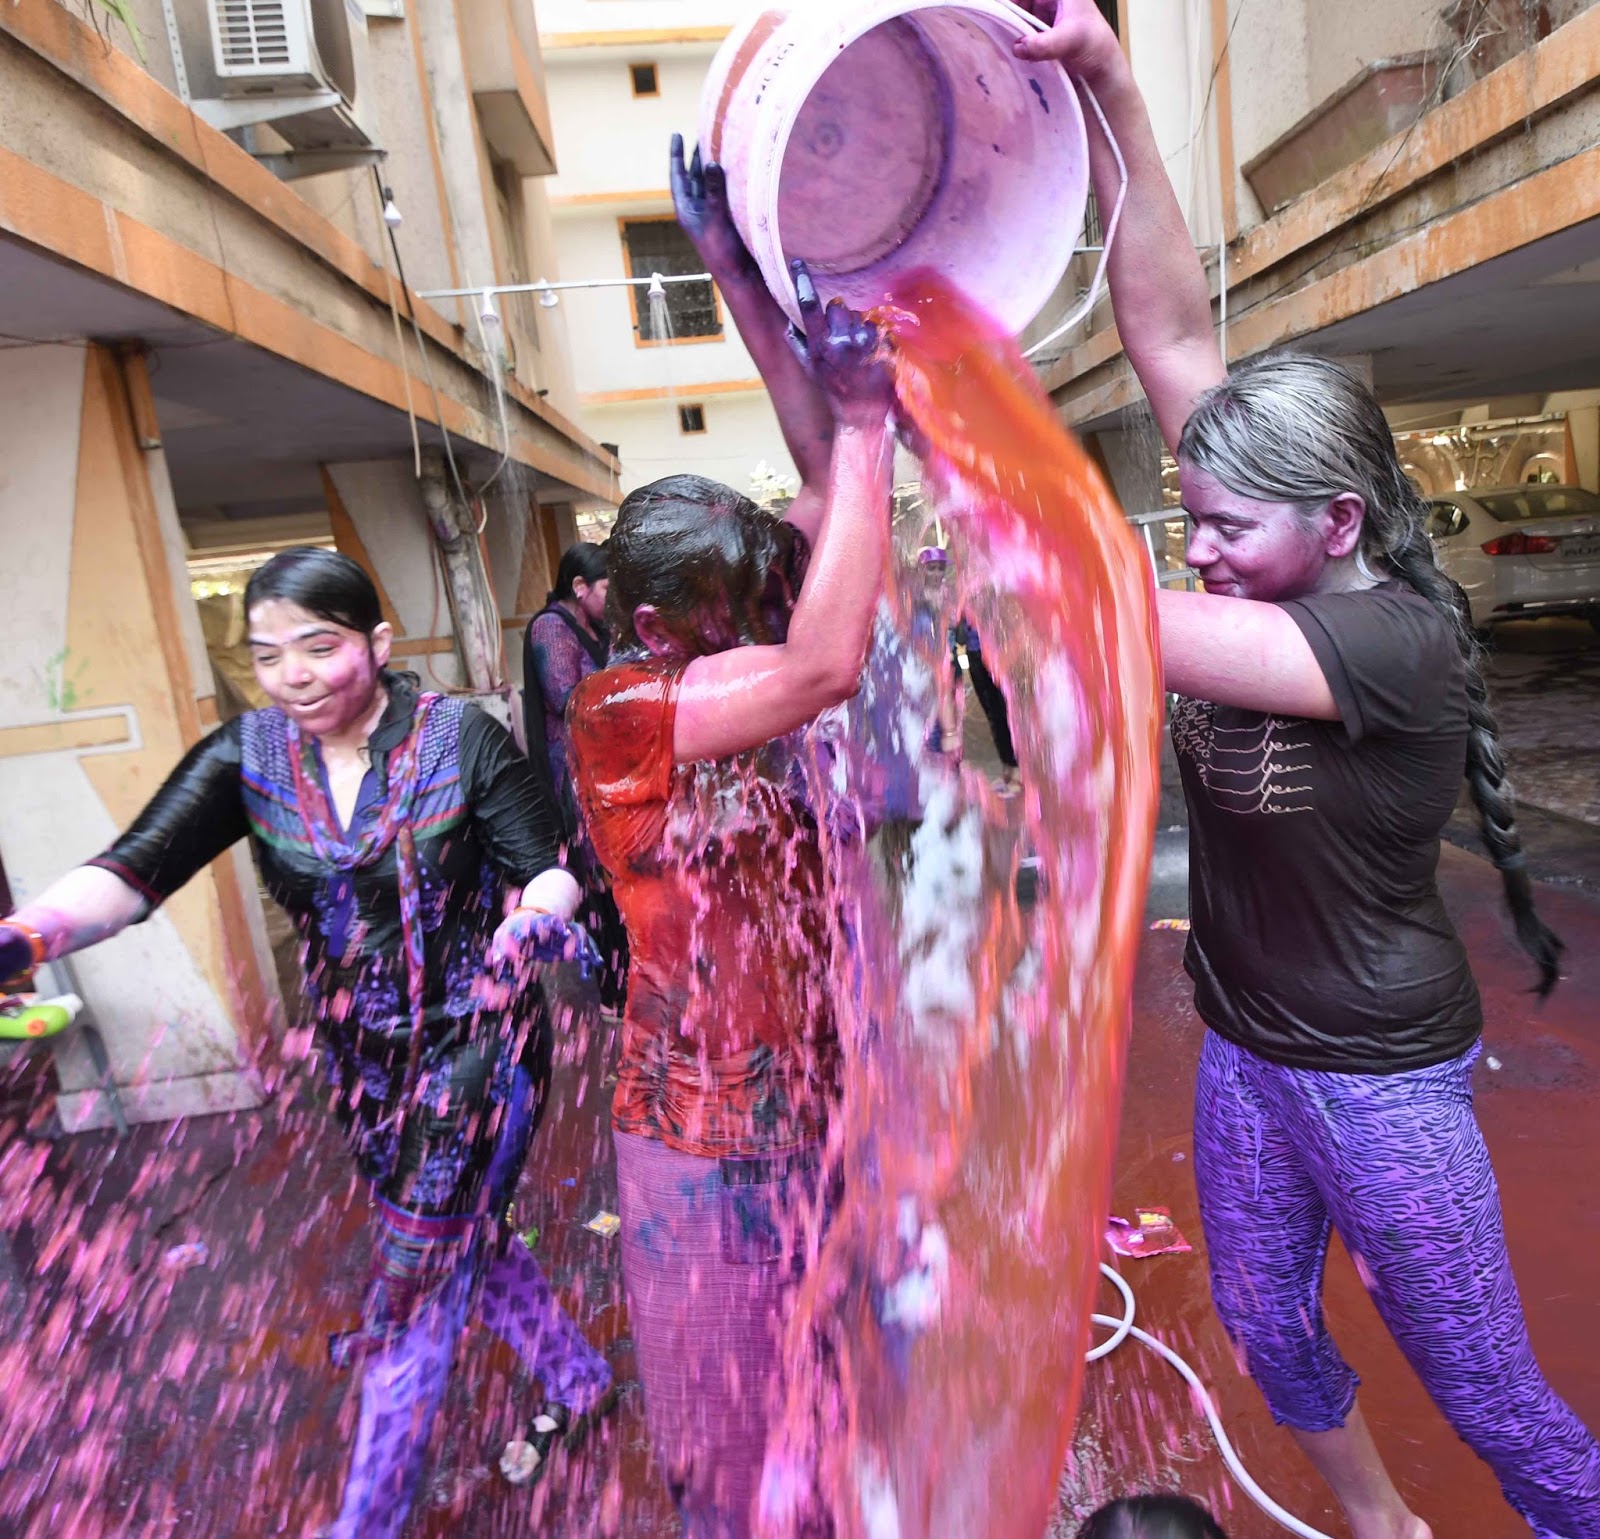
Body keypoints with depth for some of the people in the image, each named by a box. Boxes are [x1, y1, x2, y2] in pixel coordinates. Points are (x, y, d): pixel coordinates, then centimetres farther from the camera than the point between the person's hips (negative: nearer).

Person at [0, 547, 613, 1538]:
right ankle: (575, 1374, 50)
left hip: (475, 1044, -5)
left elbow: (550, 867, -17)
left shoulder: (462, 739, -17)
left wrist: (534, 920, -40)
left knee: (417, 1280, 5)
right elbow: (135, 872, -18)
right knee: (459, 1236, 23)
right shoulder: (247, 757, -7)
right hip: (364, 1050, 5)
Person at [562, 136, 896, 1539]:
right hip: (712, 1147, -6)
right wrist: (864, 413, -29)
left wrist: (739, 274, -4)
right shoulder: (616, 714, -21)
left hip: (821, 1107, 6)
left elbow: (826, 483, -2)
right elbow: (830, 669, -35)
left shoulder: (740, 673, -2)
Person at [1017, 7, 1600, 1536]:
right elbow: (1169, 331, -11)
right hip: (1242, 1050, 7)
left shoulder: (1398, 638, -24)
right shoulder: (1268, 591, -6)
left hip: (1377, 1075, -7)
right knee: (1268, 1335, 23)